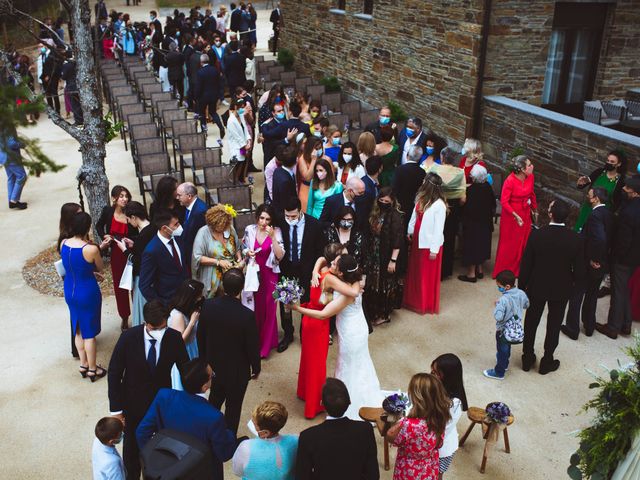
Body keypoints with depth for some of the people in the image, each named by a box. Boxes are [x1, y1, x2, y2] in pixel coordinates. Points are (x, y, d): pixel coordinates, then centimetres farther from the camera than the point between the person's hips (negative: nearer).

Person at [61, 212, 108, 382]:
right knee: (89, 332, 10)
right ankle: (92, 369, 24)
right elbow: (100, 268, -8)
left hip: (70, 291, 6)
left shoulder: (63, 244, -8)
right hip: (87, 293, -6)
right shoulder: (91, 249, -26)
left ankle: (84, 365, 35)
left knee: (79, 330, 22)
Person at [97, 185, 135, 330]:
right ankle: (124, 317, 26)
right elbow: (99, 225, 14)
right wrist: (104, 236, -3)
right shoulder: (108, 211, -6)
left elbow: (139, 235, -9)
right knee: (119, 286, 11)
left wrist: (128, 240, -26)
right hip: (116, 254, 3)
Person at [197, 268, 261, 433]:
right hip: (237, 371, -4)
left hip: (213, 366, 4)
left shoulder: (208, 305, -19)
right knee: (233, 407, 18)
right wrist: (256, 368, 1)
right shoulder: (247, 315, -31)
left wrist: (204, 358, 14)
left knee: (214, 401, 28)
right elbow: (253, 346, -18)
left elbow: (200, 336, -4)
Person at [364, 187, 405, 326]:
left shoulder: (396, 216, -16)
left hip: (387, 257, -6)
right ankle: (375, 311, 31)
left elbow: (397, 241, -19)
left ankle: (385, 314, 21)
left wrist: (393, 260, -20)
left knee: (386, 286, 6)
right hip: (374, 256, 7)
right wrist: (368, 254, 10)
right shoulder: (376, 214, 4)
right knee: (374, 285, 14)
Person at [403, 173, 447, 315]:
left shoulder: (439, 205, -23)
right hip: (417, 241, 7)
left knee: (428, 275, 9)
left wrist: (434, 249, -17)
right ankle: (414, 300, 38)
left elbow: (439, 229, -20)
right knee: (415, 272, 20)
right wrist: (410, 231, 18)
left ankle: (427, 305, 27)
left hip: (429, 244, -7)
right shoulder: (421, 198, -2)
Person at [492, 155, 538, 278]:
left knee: (523, 242, 15)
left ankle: (518, 269, 33)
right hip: (511, 215, -6)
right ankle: (502, 272, 25)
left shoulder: (530, 177, -6)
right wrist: (516, 216, -24)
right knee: (508, 244, 8)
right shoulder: (510, 181, -24)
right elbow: (504, 202, -21)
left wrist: (535, 209, 19)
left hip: (525, 214, 6)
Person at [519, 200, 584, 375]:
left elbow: (525, 265, -13)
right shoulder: (575, 239, -18)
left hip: (537, 287, 0)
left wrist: (522, 286, 1)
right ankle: (547, 362, 29)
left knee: (531, 322, 18)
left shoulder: (536, 235, -21)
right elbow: (579, 269, -10)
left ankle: (527, 358, 31)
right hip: (561, 290, 1)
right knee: (554, 325, 17)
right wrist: (571, 283, 11)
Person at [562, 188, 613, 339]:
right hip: (602, 264, 8)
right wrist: (603, 258, 9)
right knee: (592, 294, 22)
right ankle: (589, 326, 33)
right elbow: (610, 237, 6)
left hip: (589, 263, -8)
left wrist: (594, 259, -23)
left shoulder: (595, 215, -24)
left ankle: (572, 328, 16)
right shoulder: (609, 214, 2)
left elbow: (600, 239, -36)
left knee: (576, 294, 8)